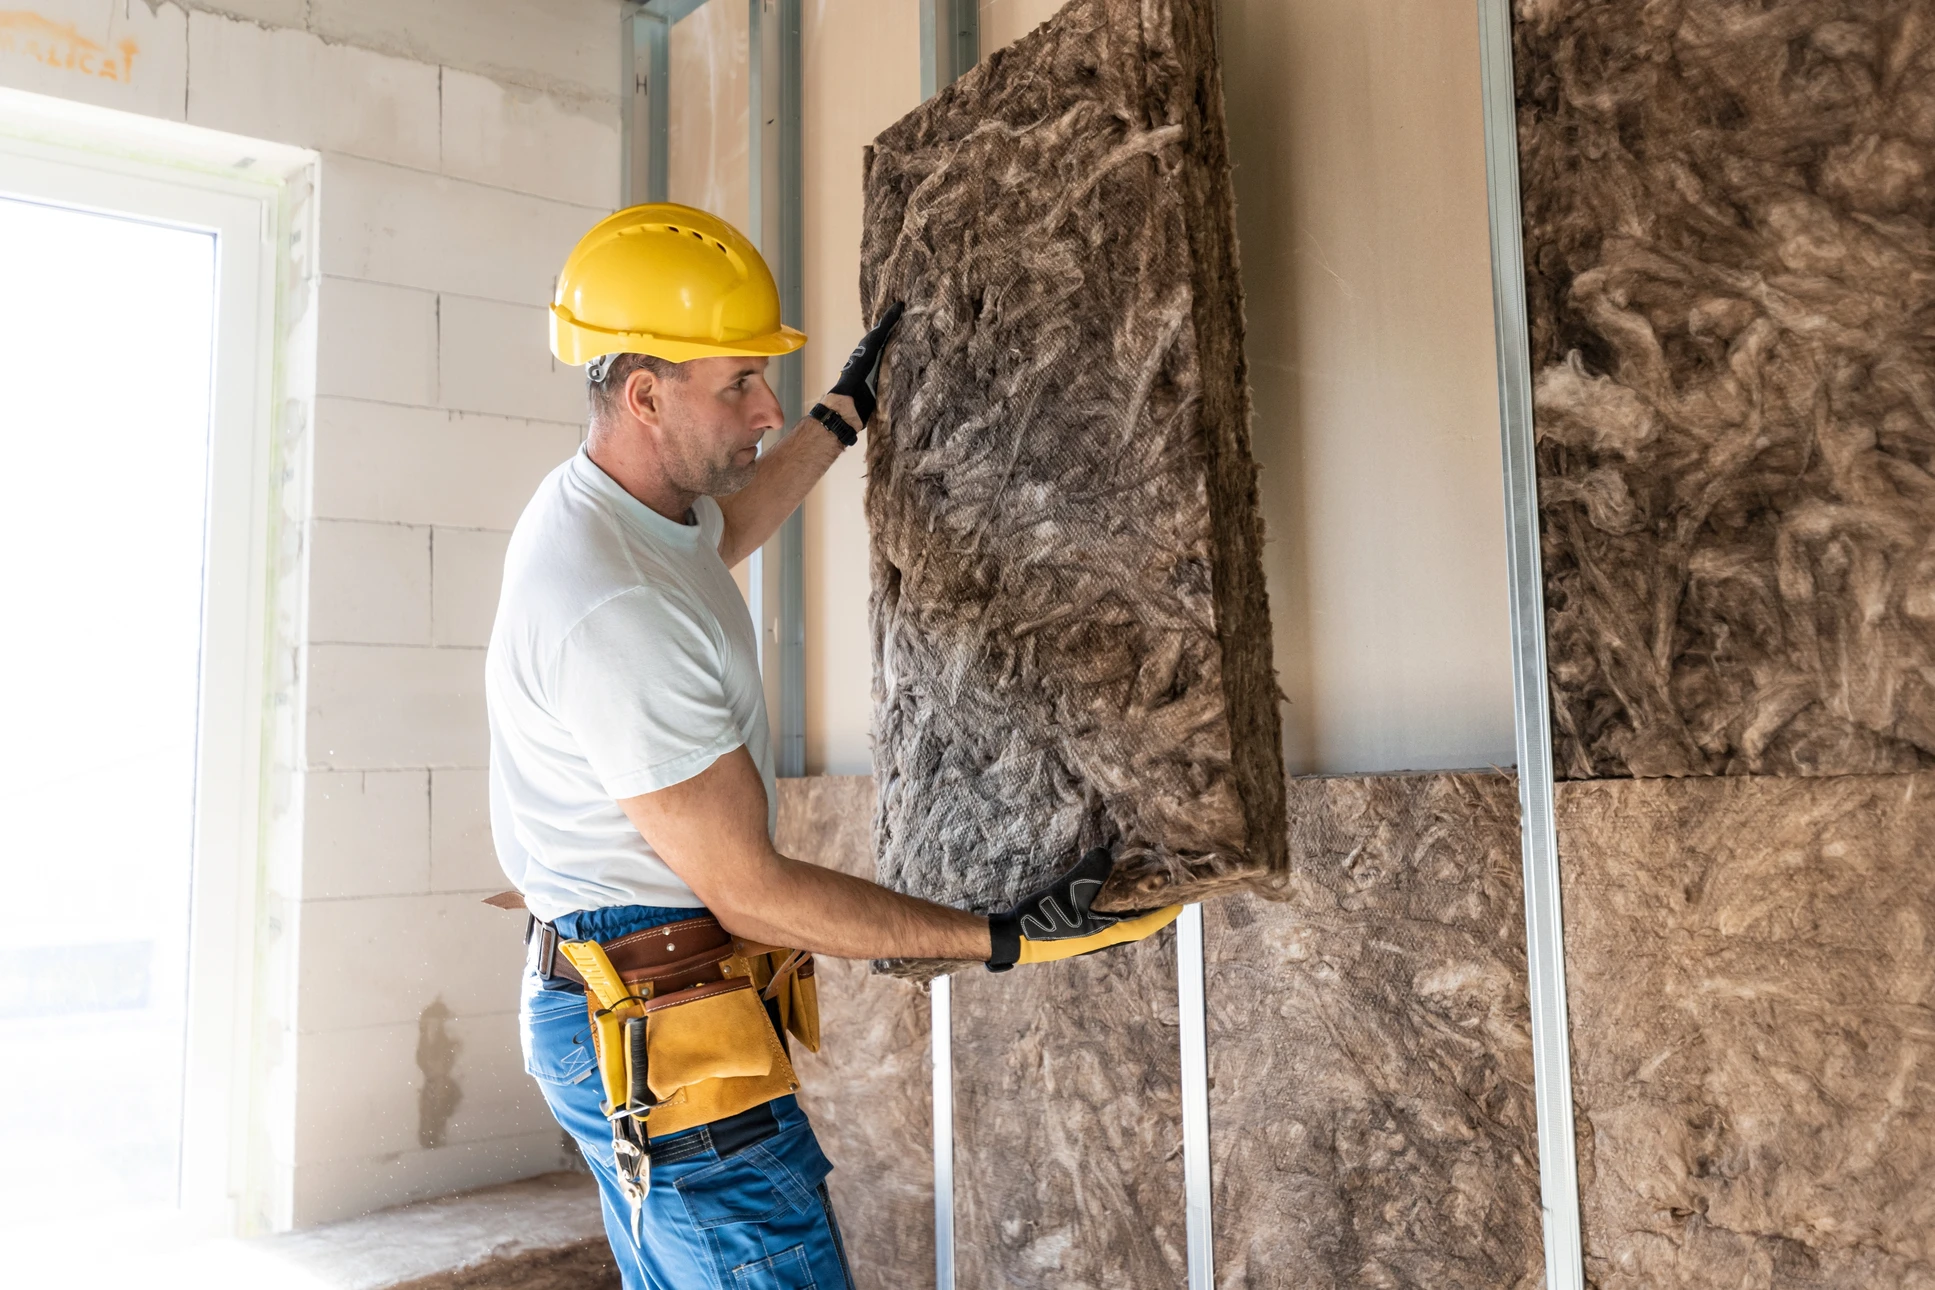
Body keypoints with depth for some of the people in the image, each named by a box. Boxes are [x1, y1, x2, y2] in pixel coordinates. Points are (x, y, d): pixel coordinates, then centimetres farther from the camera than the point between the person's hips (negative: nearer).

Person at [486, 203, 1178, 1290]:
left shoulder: (594, 500, 5)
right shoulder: (614, 617, -27)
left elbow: (720, 537, 32)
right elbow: (751, 894, -22)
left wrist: (847, 413, 35)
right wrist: (1002, 938, -17)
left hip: (618, 1018, 11)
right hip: (665, 1032, -11)